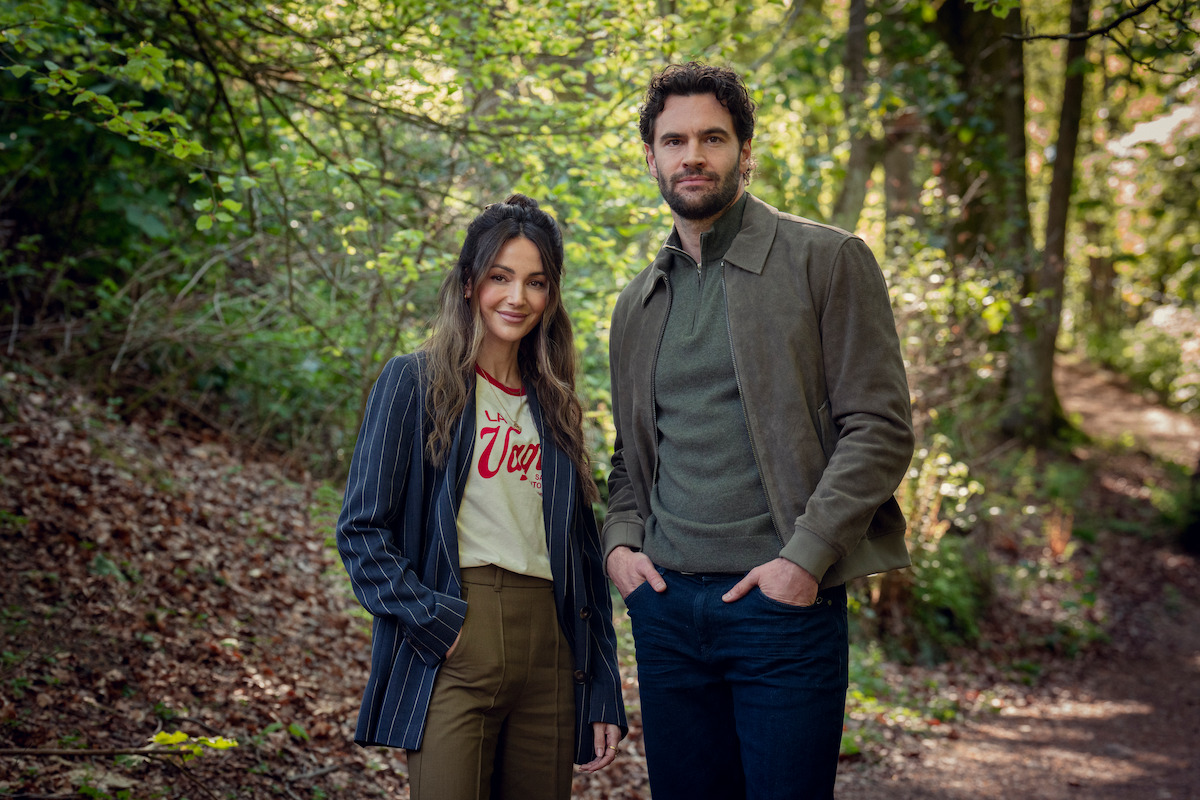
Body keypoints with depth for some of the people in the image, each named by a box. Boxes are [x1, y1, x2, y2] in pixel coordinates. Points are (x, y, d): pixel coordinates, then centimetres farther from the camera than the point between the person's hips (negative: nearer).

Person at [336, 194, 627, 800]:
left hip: (550, 653, 5)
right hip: (454, 646, -4)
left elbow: (583, 552, 16)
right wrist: (432, 622, -13)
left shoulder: (555, 407, 17)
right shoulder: (415, 382, 3)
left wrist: (604, 696, 11)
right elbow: (362, 528, -2)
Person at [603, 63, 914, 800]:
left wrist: (805, 558, -16)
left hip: (782, 601, -5)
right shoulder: (639, 302, 16)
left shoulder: (826, 261, -2)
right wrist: (620, 540, 3)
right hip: (664, 604, 5)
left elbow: (880, 428, -8)